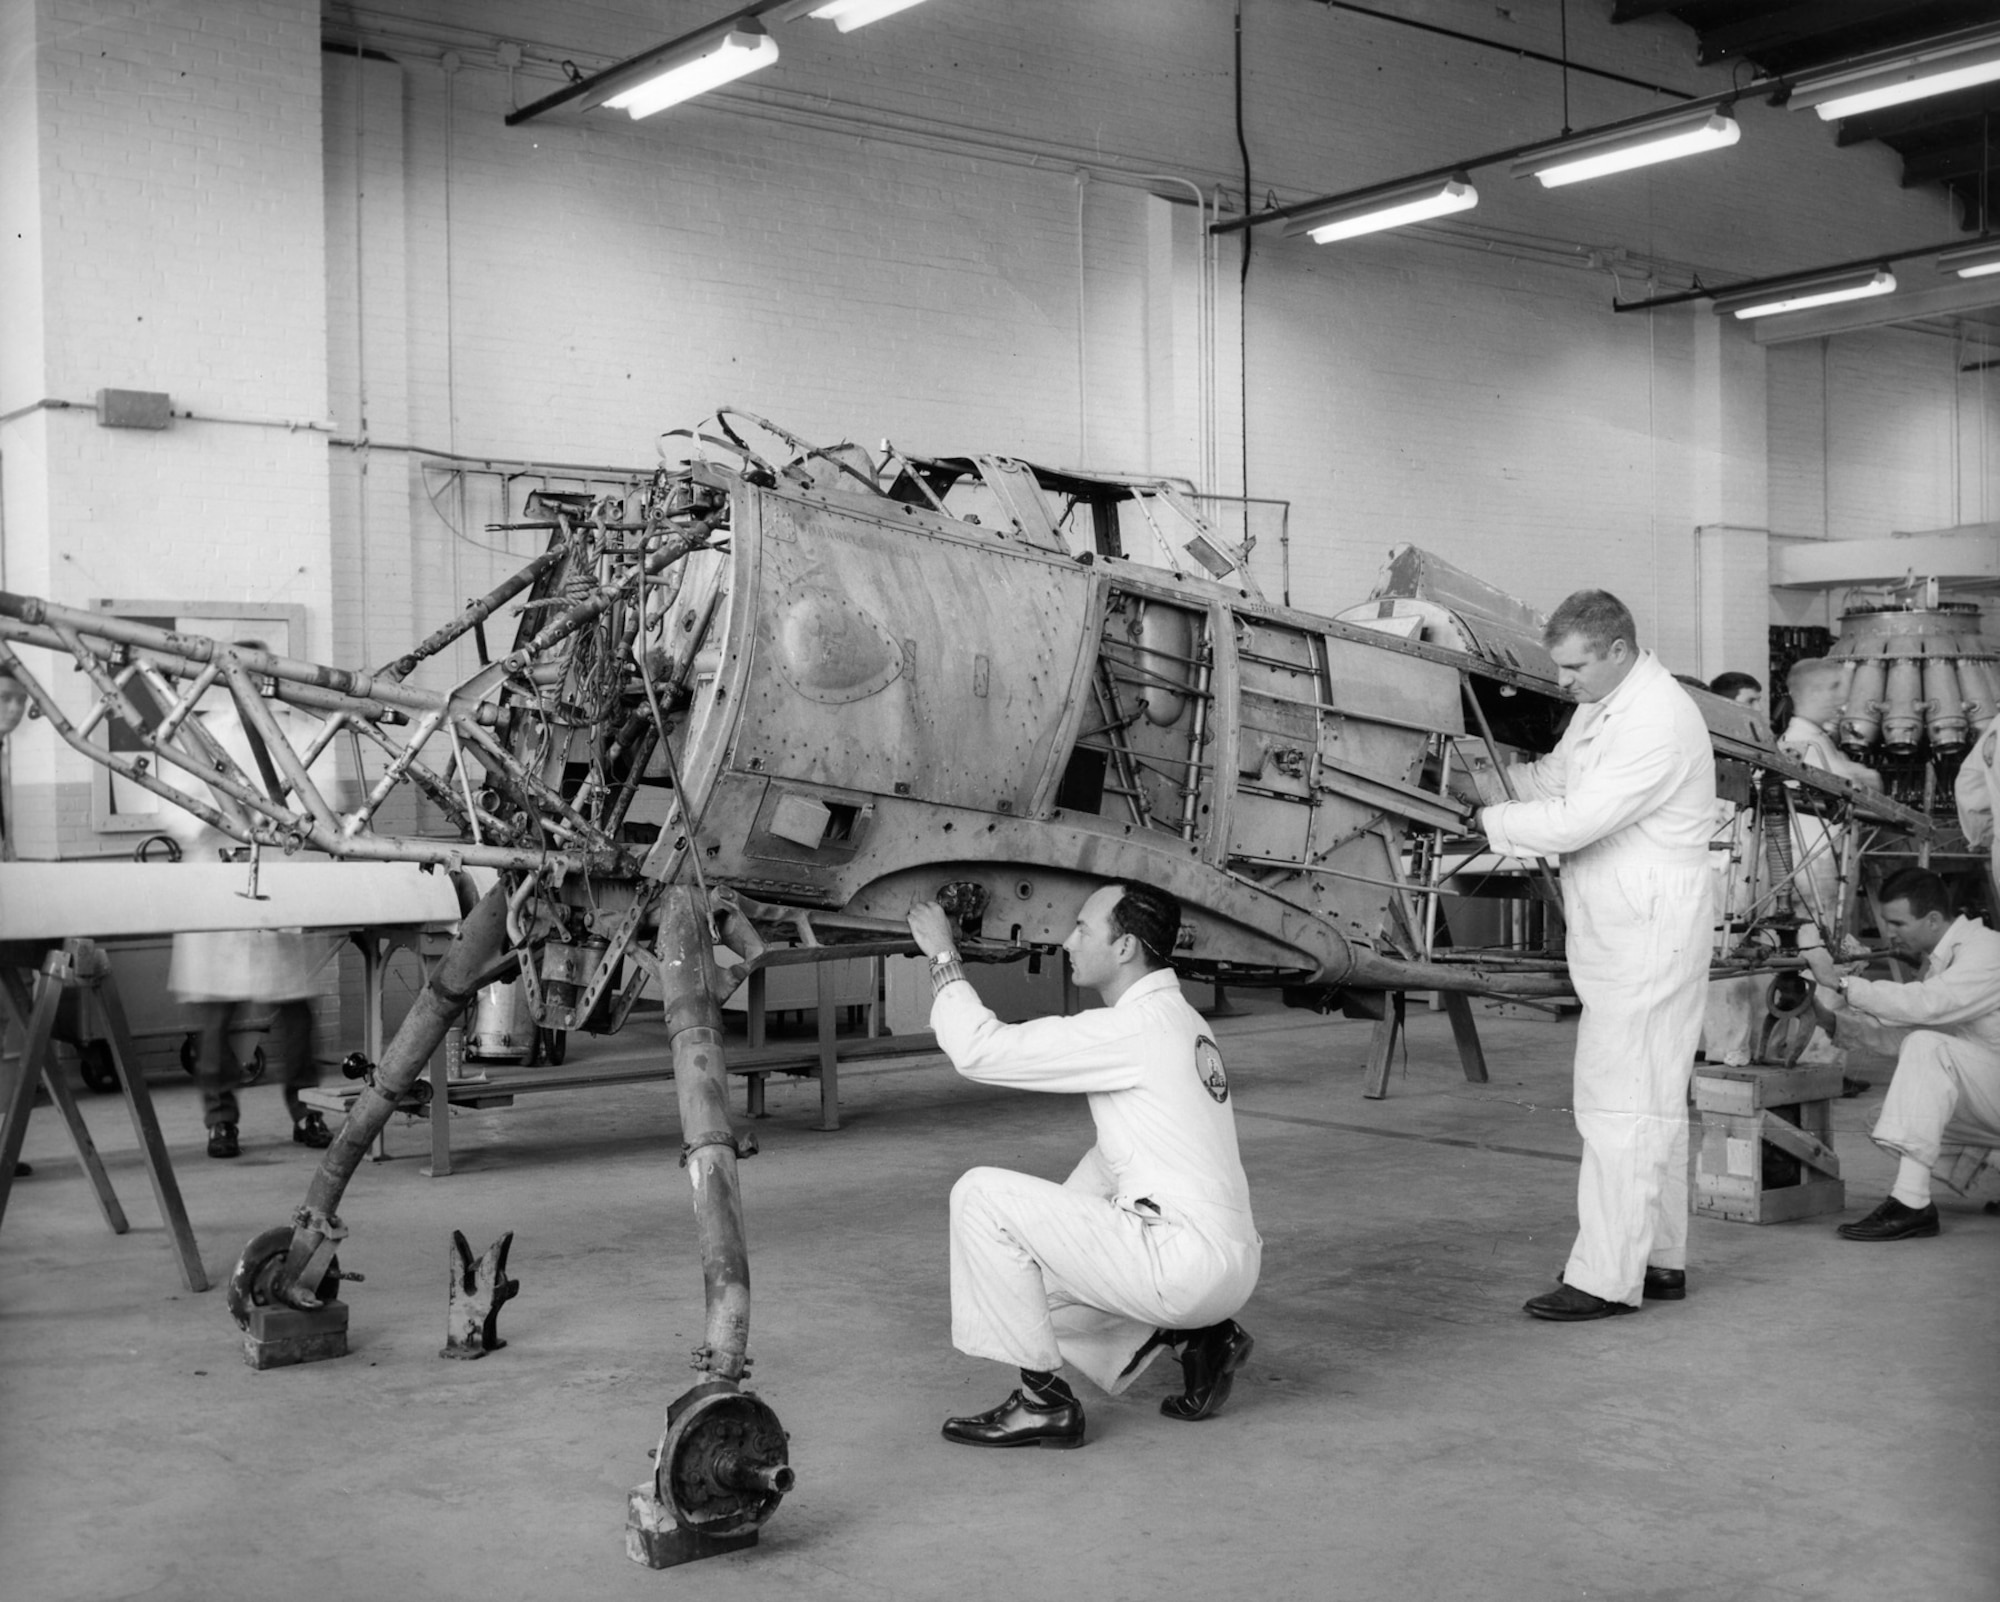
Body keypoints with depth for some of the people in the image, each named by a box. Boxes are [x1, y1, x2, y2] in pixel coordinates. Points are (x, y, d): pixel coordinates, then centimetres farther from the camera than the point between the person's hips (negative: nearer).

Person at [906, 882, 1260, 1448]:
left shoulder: (1133, 1028, -15)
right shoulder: (1176, 1021, 16)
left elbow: (980, 1049, -15)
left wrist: (942, 954, -2)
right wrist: (1055, 1226, 19)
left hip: (1186, 1260, -10)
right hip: (1226, 1267, 10)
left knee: (982, 1195, -10)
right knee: (1028, 1280, 23)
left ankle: (1043, 1401, -5)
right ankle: (1195, 1336, 13)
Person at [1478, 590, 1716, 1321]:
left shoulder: (1657, 721, -20)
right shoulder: (1601, 706, 12)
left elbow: (1578, 821, -24)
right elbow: (1554, 778, 18)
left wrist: (1487, 820, -14)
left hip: (1650, 935, -10)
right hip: (1616, 932, 10)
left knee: (1622, 1102, -8)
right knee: (1652, 1099, 16)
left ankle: (1606, 1277, -4)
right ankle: (1659, 1260, 26)